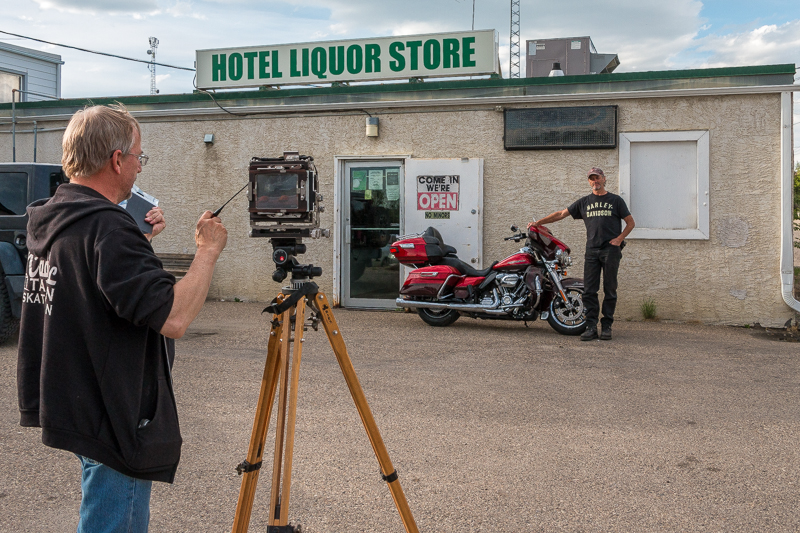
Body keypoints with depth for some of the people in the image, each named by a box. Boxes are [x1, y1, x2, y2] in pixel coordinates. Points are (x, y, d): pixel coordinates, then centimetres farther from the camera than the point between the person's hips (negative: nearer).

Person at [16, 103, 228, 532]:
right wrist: (208, 251, -17)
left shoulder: (49, 221, 6)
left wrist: (138, 239, 17)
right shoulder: (106, 227, -23)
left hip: (75, 411, 10)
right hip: (116, 422, -10)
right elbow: (173, 317, -29)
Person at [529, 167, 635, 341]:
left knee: (610, 290, 0)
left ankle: (606, 327, 5)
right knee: (589, 291, -3)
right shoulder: (584, 202, 15)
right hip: (592, 250, 2)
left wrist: (619, 238, -3)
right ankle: (591, 327, 0)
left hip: (611, 249, -2)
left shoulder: (615, 200, 9)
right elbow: (561, 214, 15)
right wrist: (539, 222, 10)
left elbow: (631, 222, 11)